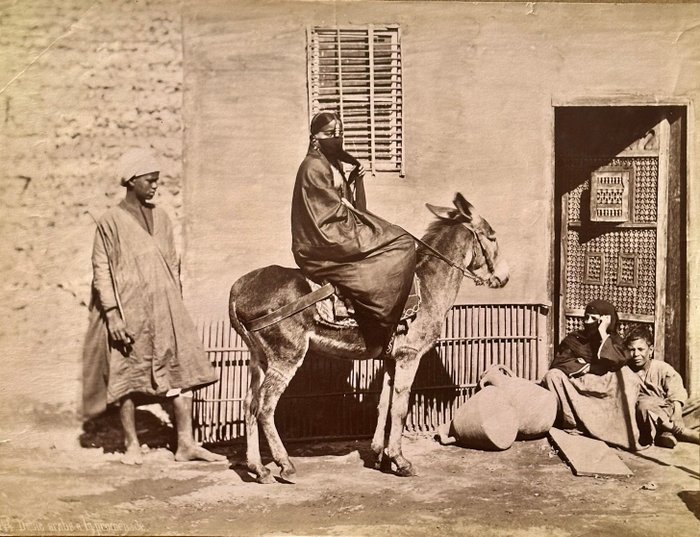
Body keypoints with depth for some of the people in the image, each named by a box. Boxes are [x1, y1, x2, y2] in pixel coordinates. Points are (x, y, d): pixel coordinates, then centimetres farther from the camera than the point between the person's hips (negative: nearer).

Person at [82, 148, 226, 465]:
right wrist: (113, 315, -13)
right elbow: (101, 271, -5)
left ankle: (186, 444, 3)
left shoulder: (161, 218, 12)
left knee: (181, 371, -2)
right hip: (128, 312, -4)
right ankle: (132, 445, 15)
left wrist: (177, 305, 13)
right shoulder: (111, 221, -2)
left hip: (166, 310, 5)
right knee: (126, 376, 2)